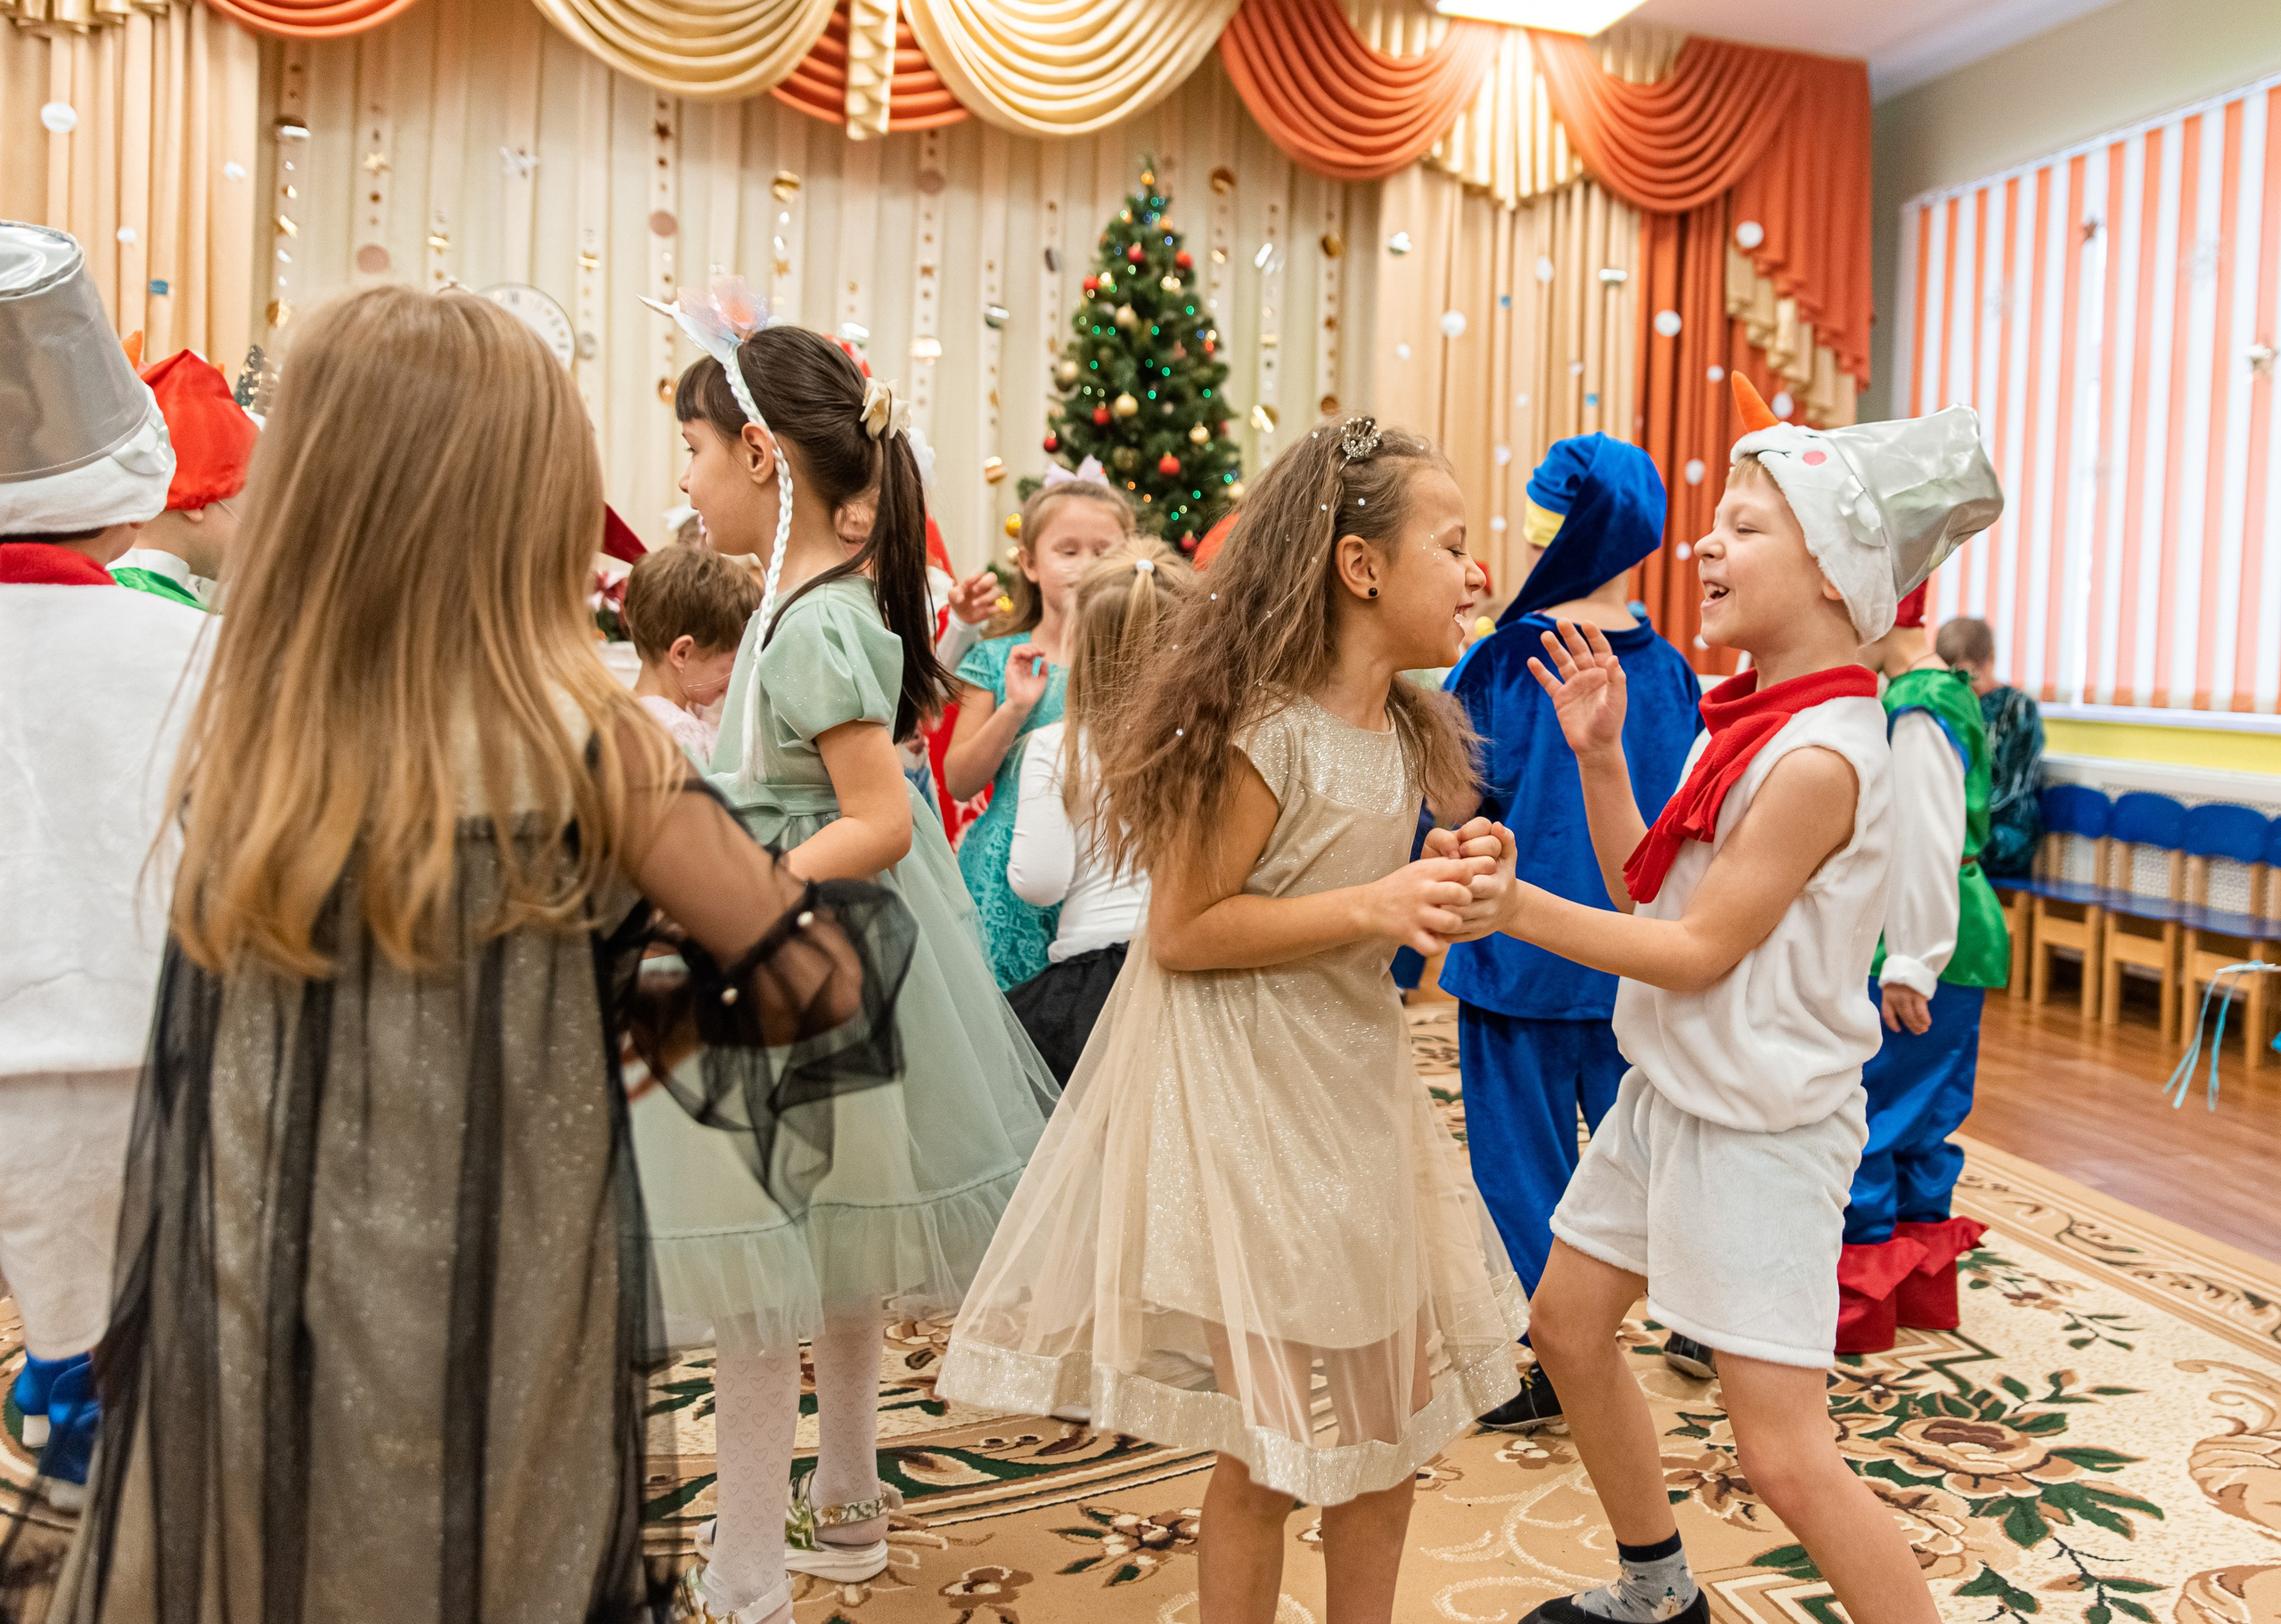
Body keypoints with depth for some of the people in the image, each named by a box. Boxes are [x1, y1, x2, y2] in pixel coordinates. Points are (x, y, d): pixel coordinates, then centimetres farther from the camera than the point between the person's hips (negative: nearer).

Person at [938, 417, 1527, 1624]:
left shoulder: (1400, 730, 6)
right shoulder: (1262, 730, -21)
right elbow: (1179, 932, -20)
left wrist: (1442, 894, 2)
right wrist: (1368, 909, -25)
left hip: (1357, 1082, 9)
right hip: (1243, 1095, -8)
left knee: (1394, 1408, 18)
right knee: (1267, 1444, 4)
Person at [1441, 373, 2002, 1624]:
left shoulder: (1819, 756, -23)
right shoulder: (1744, 719, 6)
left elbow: (1697, 948, -21)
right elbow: (1647, 894, 8)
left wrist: (1516, 908, -25)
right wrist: (1599, 754, 1)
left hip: (1762, 1124, -10)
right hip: (1671, 1090, 10)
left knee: (1786, 1459, -7)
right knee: (1568, 1324, 20)